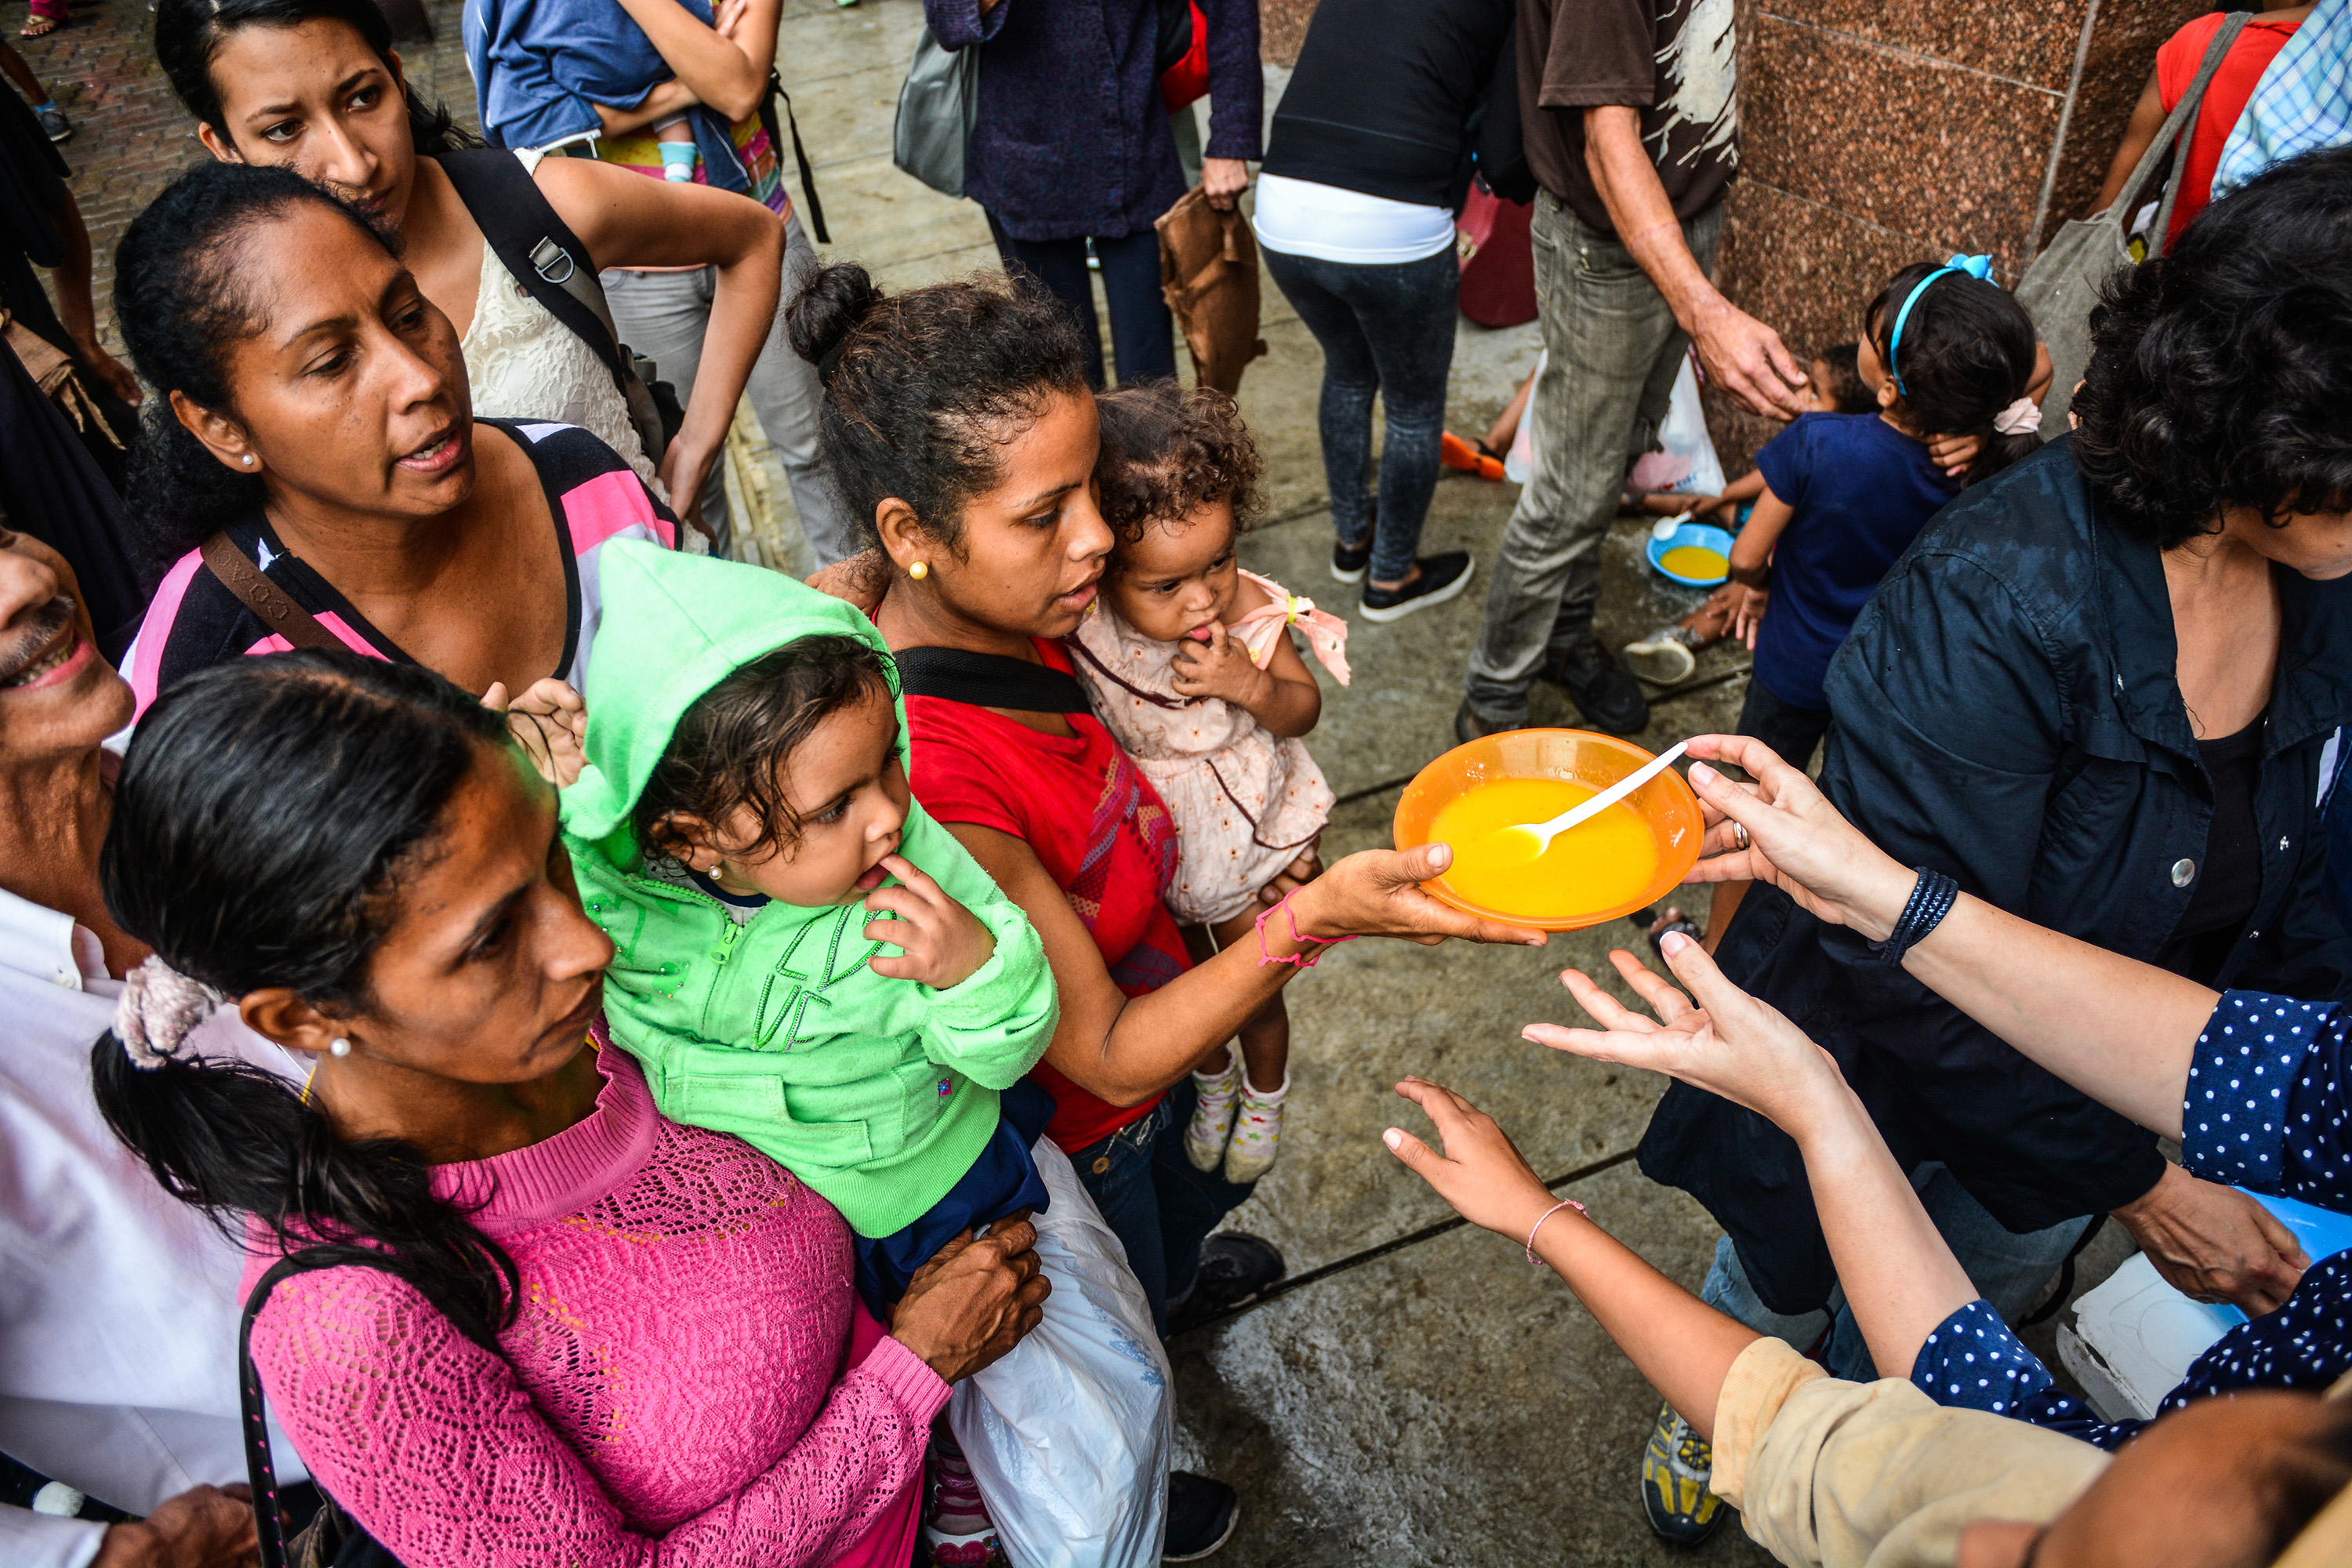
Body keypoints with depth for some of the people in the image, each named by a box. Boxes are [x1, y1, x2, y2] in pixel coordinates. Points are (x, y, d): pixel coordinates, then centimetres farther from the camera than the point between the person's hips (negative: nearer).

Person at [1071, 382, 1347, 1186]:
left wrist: (1252, 686, -33)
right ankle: (1211, 1081, 60)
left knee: (1255, 989, 22)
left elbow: (1304, 708, -14)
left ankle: (1265, 1094, 56)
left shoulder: (1247, 607, -27)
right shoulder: (1071, 629, -30)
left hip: (1246, 836, 0)